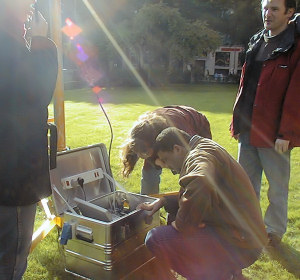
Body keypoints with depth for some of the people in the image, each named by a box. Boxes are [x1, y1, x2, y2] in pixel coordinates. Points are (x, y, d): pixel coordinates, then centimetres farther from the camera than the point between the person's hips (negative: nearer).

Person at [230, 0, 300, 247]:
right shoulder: (257, 44, 14)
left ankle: (275, 231, 26)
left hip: (275, 133, -6)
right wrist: (237, 121, 13)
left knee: (278, 186, 8)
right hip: (248, 129, 7)